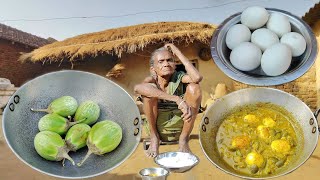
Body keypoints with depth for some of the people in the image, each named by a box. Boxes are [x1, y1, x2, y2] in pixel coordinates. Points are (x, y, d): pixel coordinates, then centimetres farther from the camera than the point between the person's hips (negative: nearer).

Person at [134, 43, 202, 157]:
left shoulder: (179, 77, -10)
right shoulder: (152, 80, -12)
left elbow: (197, 78, -34)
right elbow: (137, 88, -39)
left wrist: (178, 53, -23)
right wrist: (177, 99, -47)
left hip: (180, 130, 1)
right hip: (158, 129, -1)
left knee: (194, 87, -21)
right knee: (150, 89, -25)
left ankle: (184, 139, -6)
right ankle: (154, 138, -5)